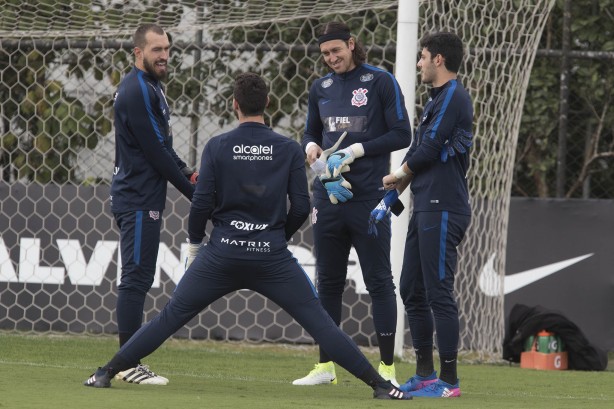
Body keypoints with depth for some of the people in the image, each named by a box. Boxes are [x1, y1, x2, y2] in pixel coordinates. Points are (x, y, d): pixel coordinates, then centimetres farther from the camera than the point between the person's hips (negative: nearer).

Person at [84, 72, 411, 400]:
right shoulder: (289, 149, 1)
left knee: (171, 317, 9)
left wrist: (194, 244, 13)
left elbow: (201, 204, -3)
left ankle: (106, 373, 7)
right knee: (318, 321, 1)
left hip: (223, 253, 0)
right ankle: (380, 385, -4)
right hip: (273, 256, 0)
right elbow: (301, 207, 0)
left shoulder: (217, 147, -1)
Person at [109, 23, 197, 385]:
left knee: (138, 279, 11)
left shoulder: (150, 88, 17)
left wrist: (186, 172, 6)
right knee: (137, 277, -10)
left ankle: (129, 361, 14)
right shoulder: (138, 91, -15)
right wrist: (193, 191, -13)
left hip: (145, 198, 11)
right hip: (138, 200, -11)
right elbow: (154, 150, -18)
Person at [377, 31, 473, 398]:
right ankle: (426, 374, 20)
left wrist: (401, 173, 3)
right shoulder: (437, 99, 21)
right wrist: (391, 195, 13)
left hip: (443, 210, -10)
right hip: (426, 207, 10)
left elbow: (429, 148, -15)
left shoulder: (453, 97, -10)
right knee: (413, 290, 13)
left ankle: (449, 380, -8)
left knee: (439, 292, -10)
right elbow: (419, 149, 20)